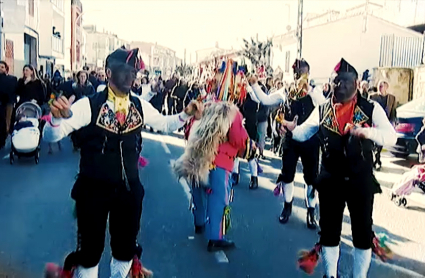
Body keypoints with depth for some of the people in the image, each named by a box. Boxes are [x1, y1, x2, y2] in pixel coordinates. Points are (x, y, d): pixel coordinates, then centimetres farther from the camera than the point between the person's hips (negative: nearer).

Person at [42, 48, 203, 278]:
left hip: (129, 190, 4)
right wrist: (58, 117, -40)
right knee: (90, 251, 11)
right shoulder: (88, 105, -15)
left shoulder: (140, 106, -2)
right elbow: (51, 136, -17)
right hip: (93, 190, -4)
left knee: (126, 249, 19)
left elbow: (165, 124, 13)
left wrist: (186, 114, -5)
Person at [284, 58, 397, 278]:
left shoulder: (371, 108, -6)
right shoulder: (322, 110, 1)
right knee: (329, 230, 13)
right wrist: (291, 129, -28)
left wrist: (367, 131, -36)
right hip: (330, 180, 2)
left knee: (362, 232, 10)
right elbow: (303, 133, -6)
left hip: (361, 181, -2)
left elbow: (391, 136, -16)